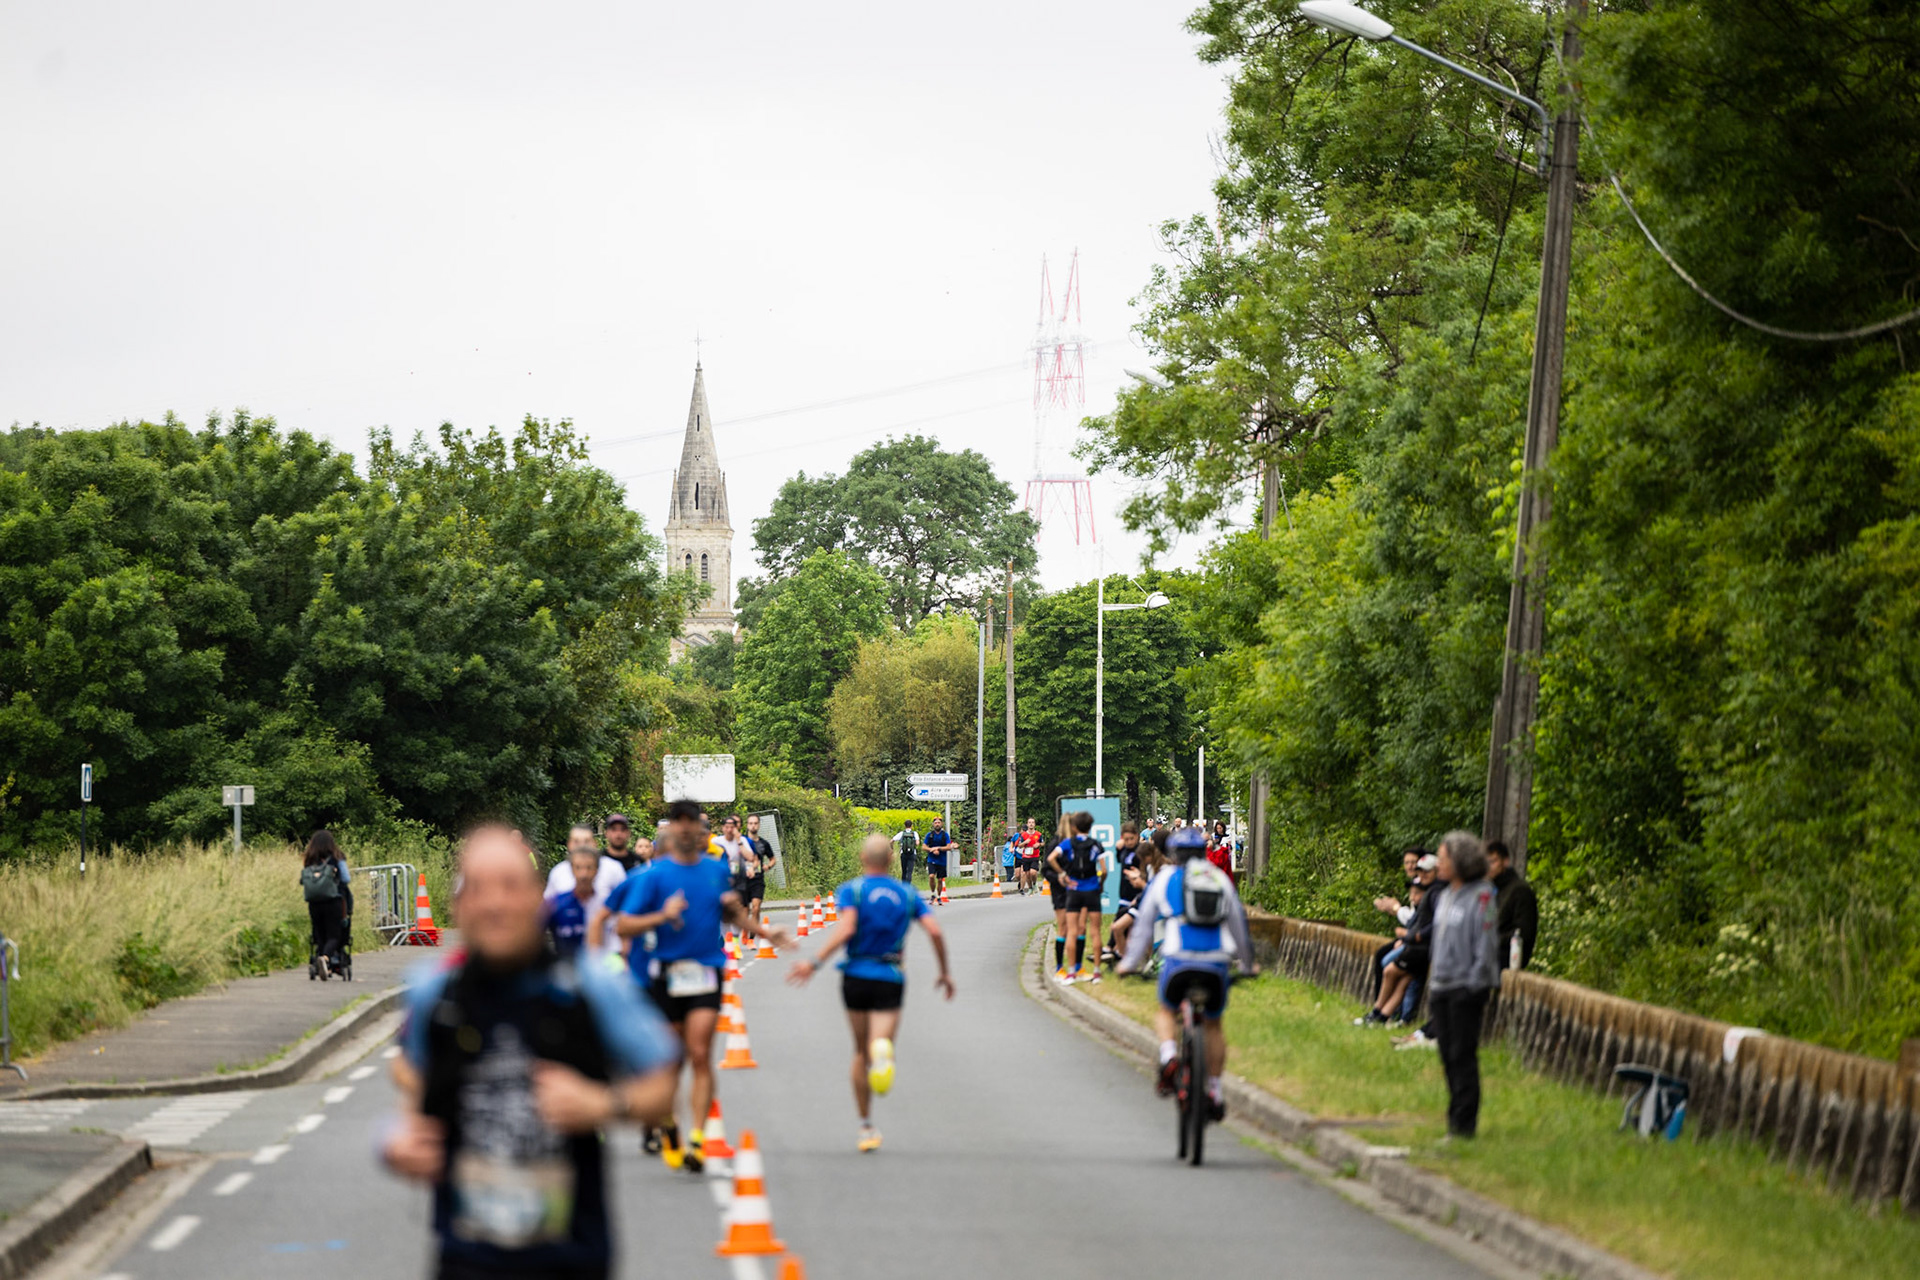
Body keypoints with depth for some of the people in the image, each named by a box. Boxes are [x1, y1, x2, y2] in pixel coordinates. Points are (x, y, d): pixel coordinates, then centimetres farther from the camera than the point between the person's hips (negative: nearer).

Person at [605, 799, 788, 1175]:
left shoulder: (717, 869, 10)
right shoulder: (654, 875, -2)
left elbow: (731, 916, 25)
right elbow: (623, 926, -7)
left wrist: (764, 932, 9)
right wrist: (661, 916, -21)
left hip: (706, 971, 1)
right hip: (666, 972, -1)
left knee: (700, 1055, -12)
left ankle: (697, 1137, -15)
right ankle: (668, 1126, 30)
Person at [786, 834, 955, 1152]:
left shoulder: (851, 890, -1)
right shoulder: (907, 894, 8)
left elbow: (846, 929, -18)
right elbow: (934, 931, -3)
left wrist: (816, 962, -20)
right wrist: (945, 973, 7)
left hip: (857, 975, 0)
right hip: (891, 979, 0)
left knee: (861, 1052, 16)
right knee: (880, 1042, -7)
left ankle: (866, 1127, 21)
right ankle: (883, 1051, -48)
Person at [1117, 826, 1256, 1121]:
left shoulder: (1163, 878, 14)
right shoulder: (1221, 879, 19)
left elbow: (1143, 924, 15)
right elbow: (1239, 924, 27)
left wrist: (1129, 962, 26)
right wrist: (1247, 964, 40)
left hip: (1179, 961, -2)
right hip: (1217, 964, 2)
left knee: (1167, 1012, 23)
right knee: (1214, 1024, 21)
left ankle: (1169, 1055, -6)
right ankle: (1215, 1090, 17)